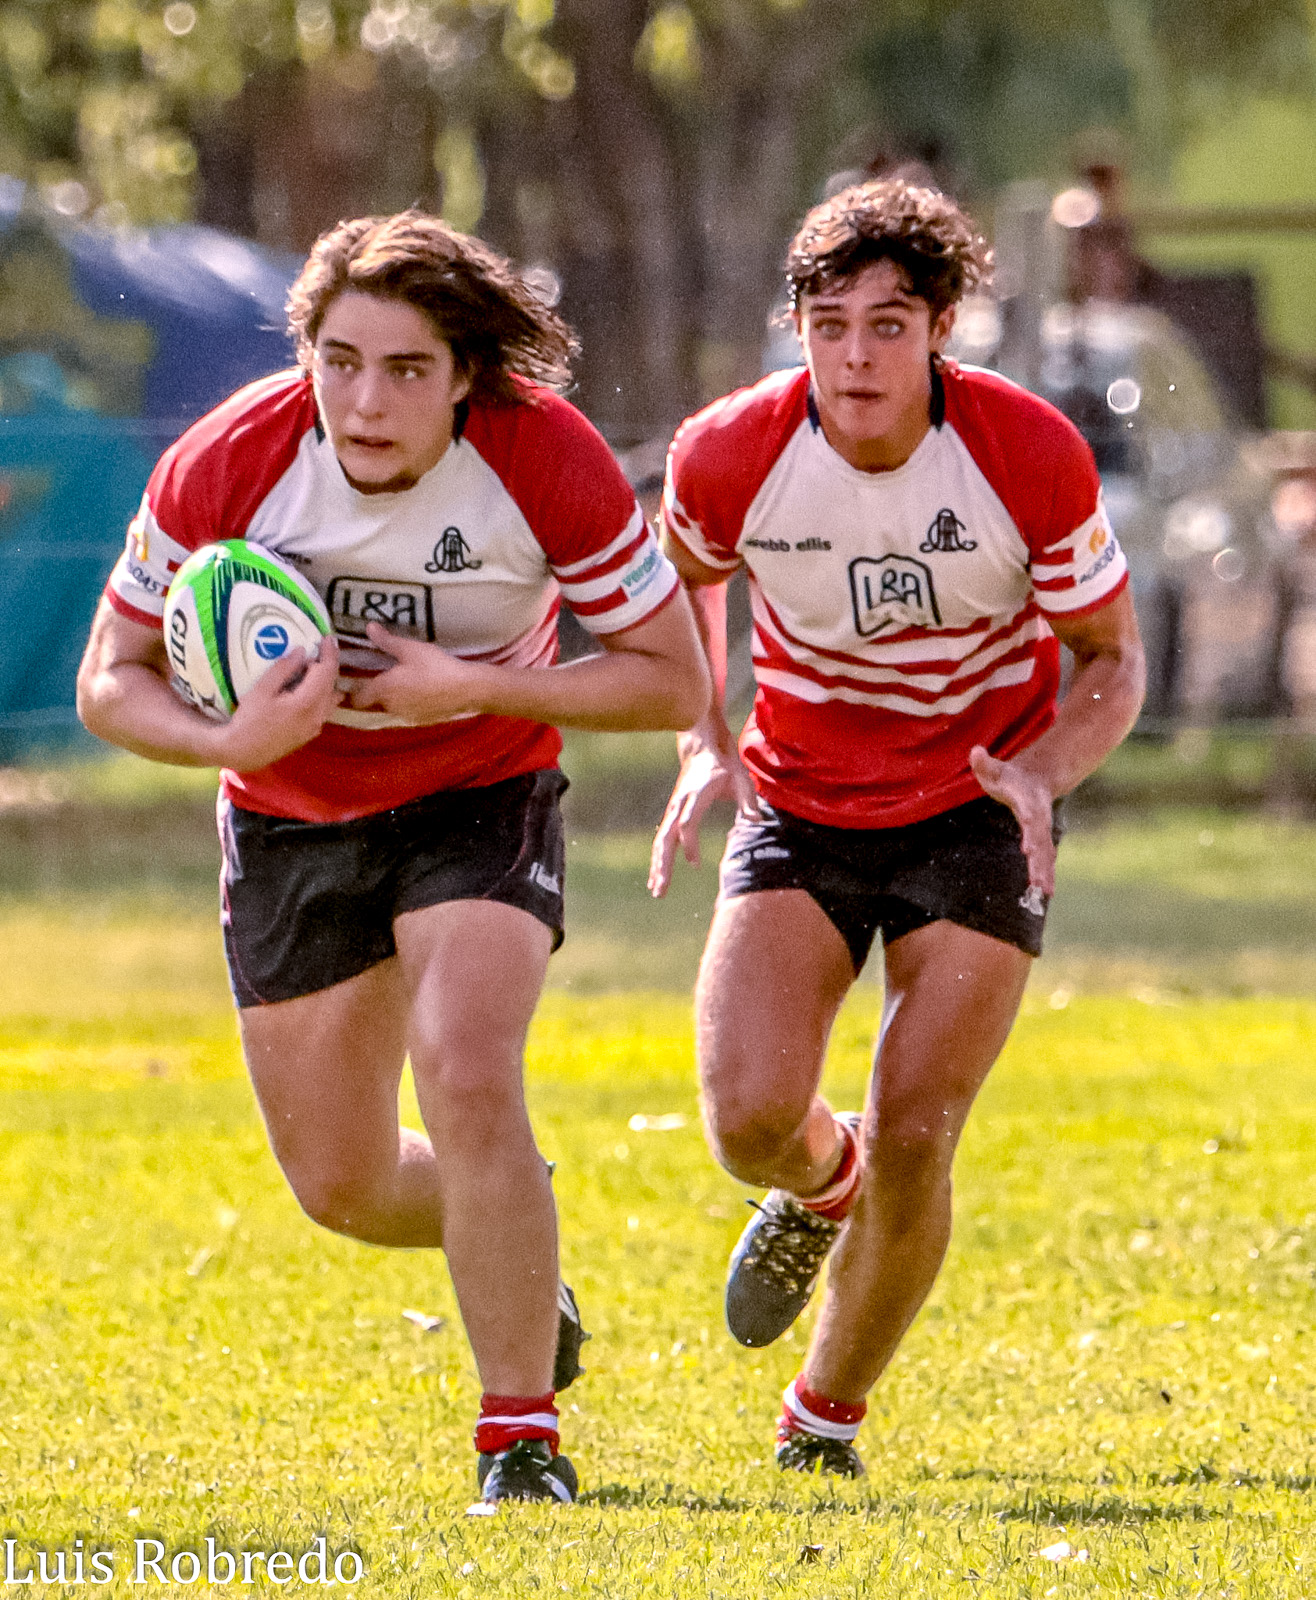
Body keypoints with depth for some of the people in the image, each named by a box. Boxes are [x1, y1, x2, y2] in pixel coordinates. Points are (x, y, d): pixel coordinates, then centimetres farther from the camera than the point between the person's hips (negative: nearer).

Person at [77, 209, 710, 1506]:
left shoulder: (548, 462, -23)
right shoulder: (227, 465, -21)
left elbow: (673, 680, -15)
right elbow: (111, 682, -10)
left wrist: (474, 687, -26)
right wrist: (229, 741, -31)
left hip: (478, 799, -2)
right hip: (291, 817, 2)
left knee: (468, 1085, -27)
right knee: (344, 1189, 7)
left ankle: (521, 1441, -15)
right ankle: (519, 1260, 42)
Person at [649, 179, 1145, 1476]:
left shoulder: (1033, 457, -19)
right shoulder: (731, 455, -16)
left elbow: (1111, 659, -5)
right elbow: (681, 581, 9)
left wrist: (1043, 770, -25)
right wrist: (703, 746, -6)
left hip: (977, 816, -1)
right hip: (798, 810, 1)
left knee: (913, 1141, -12)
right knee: (749, 1120, -17)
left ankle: (830, 1408, 16)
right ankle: (821, 1187, 24)